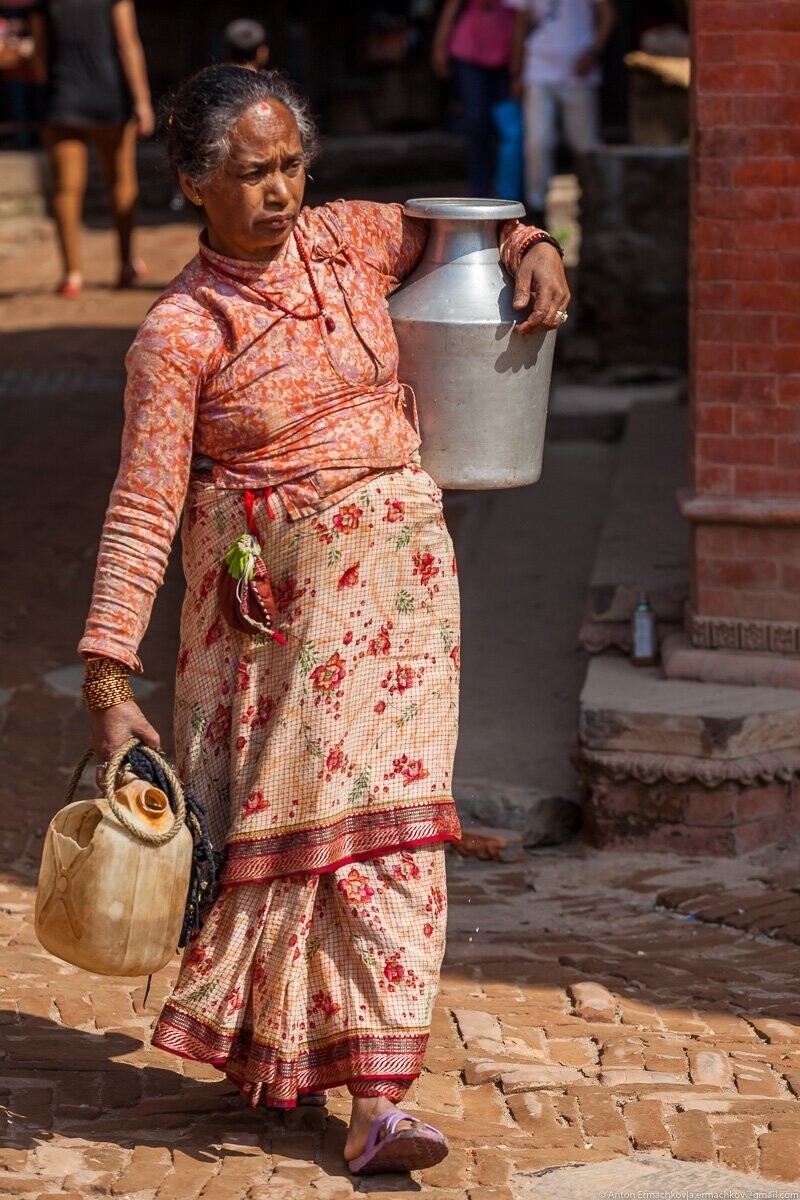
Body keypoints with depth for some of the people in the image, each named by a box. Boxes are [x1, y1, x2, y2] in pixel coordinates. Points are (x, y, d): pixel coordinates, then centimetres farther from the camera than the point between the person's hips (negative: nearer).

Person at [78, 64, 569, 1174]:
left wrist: (531, 249, 1)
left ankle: (378, 1097, -8)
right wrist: (109, 678, -17)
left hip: (398, 573, 3)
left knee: (382, 813, -5)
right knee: (279, 819, 2)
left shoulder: (348, 240, 4)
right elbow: (143, 510, -11)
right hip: (268, 596, -3)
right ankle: (270, 1047, 28)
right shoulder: (179, 333, -8)